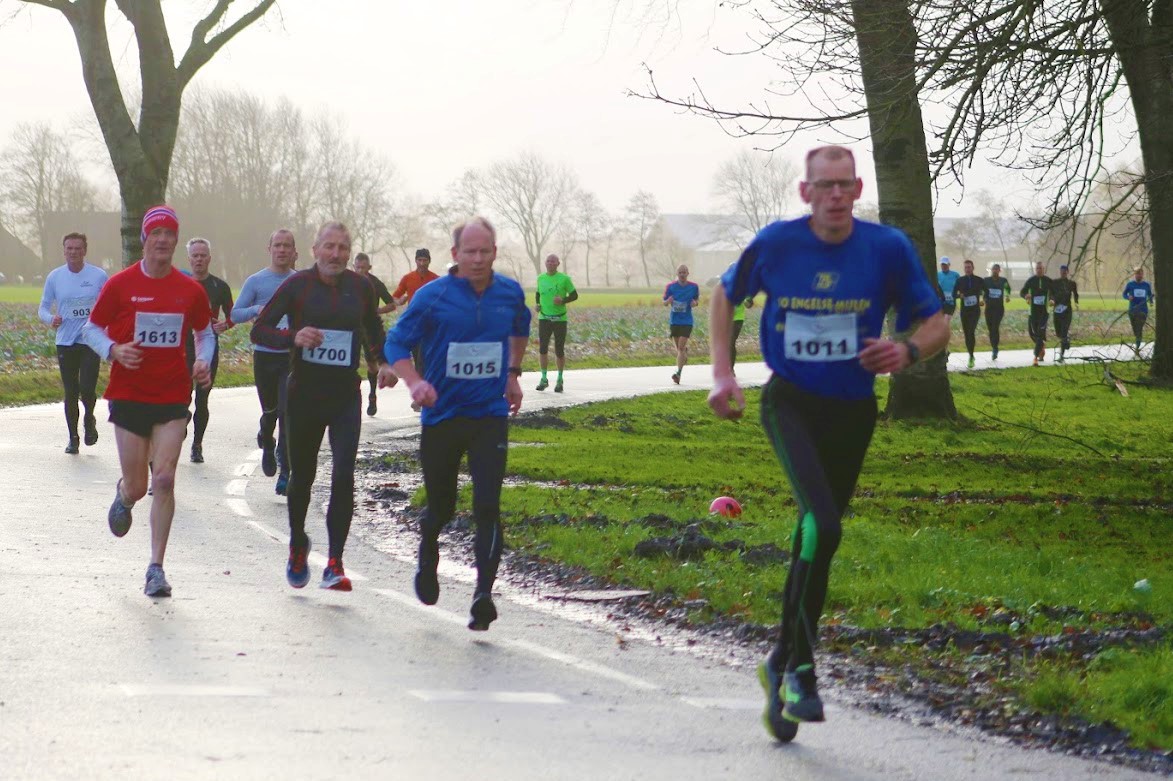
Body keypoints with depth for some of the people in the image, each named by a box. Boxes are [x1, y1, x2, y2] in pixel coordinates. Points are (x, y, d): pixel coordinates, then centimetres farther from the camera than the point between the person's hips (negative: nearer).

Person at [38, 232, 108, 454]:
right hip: (65, 343, 2)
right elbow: (43, 308, 9)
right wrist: (50, 319, -12)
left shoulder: (99, 276, -1)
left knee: (87, 389, -12)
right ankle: (73, 438, 20)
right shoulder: (55, 277, 4)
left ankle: (89, 419, 20)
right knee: (71, 393, 5)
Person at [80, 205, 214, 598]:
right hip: (129, 395, -1)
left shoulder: (191, 290, 3)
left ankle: (156, 568, -4)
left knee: (164, 479, -10)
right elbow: (91, 329, 6)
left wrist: (203, 362, -2)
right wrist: (113, 350, -14)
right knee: (138, 486, 3)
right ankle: (123, 495, 44)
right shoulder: (120, 284, -3)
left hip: (173, 396, 1)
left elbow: (205, 332, 18)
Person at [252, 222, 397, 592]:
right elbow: (259, 330, -3)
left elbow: (373, 329, 22)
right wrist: (293, 337, -20)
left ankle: (334, 564, -15)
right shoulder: (297, 285, -4)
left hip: (346, 396, 1)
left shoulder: (361, 287, 4)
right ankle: (297, 545, 38)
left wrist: (383, 363, 6)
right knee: (302, 475, 12)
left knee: (343, 475, -15)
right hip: (304, 393, -1)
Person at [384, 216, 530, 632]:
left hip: (490, 415, 1)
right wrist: (415, 383, -22)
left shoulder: (510, 294, 1)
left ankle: (484, 594, -12)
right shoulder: (432, 296, -10)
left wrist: (513, 373, 19)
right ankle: (428, 557, 44)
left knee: (487, 505, -13)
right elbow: (396, 342, -6)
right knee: (441, 505, 10)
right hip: (442, 415, -1)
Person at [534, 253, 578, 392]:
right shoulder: (541, 278, 8)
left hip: (560, 319, -2)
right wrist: (537, 304, 5)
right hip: (544, 318, 2)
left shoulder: (564, 279, -3)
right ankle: (544, 379, 6)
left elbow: (574, 295, 2)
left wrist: (563, 300, -16)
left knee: (559, 350, 1)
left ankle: (560, 380, 14)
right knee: (542, 349, -5)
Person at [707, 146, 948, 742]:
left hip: (852, 410, 2)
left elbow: (936, 323, 0)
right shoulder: (776, 244, -8)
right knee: (823, 527, -24)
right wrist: (722, 373, 2)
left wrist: (908, 350, -22)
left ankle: (782, 662, 30)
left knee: (815, 538, 12)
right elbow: (726, 295, 11)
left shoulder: (887, 248, -8)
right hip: (790, 402, -2)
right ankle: (801, 669, -15)